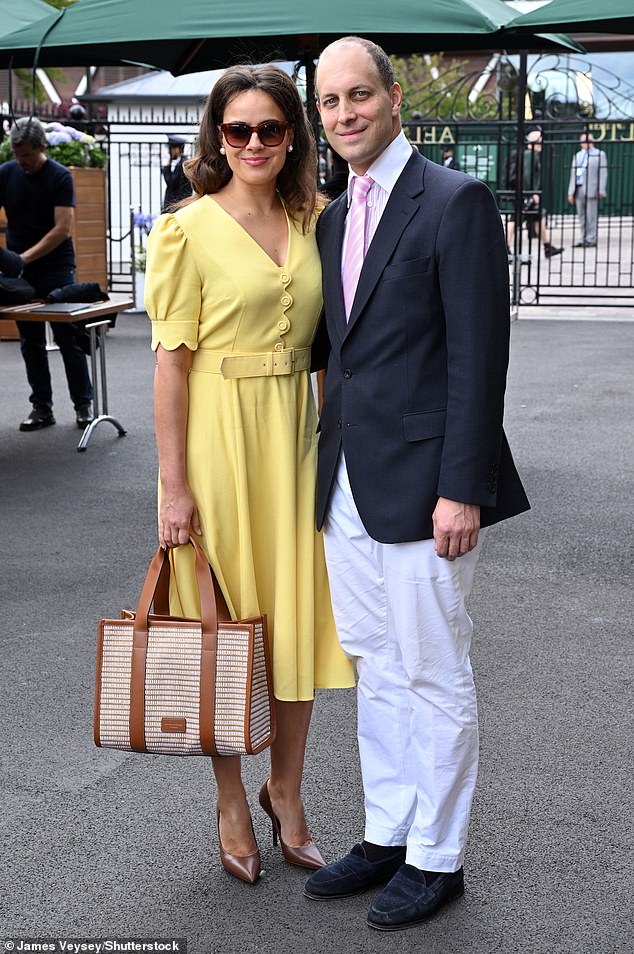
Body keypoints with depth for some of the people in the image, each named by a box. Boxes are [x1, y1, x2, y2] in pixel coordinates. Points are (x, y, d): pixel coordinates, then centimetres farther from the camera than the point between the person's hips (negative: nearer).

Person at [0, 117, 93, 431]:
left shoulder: (60, 177, -9)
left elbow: (62, 229, -15)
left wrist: (26, 256, -21)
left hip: (56, 269, -4)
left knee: (68, 340, -2)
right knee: (31, 343, 6)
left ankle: (83, 404, 8)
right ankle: (42, 408, 13)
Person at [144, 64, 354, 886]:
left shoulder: (314, 222, 8)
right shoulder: (191, 230, -7)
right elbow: (171, 362, -9)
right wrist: (173, 486, -12)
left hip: (296, 433, 5)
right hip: (217, 434, -4)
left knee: (298, 613, 9)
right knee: (225, 616, 6)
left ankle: (285, 790, 28)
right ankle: (232, 802, 23)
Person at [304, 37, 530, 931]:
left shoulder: (456, 202, -10)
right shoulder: (335, 216, 14)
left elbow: (479, 354, -15)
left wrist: (462, 488, -18)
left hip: (420, 482, -8)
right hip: (349, 483, 8)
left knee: (434, 678, 4)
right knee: (377, 671, 17)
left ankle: (437, 858, 19)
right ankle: (387, 836, 31)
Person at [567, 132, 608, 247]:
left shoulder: (599, 154, 4)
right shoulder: (577, 156, 20)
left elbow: (603, 174, -1)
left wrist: (601, 190, -10)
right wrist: (571, 192, 12)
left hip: (591, 190, -5)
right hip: (579, 190, 5)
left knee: (591, 216, -6)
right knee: (581, 217, 5)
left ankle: (591, 240, -3)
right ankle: (583, 239, 10)